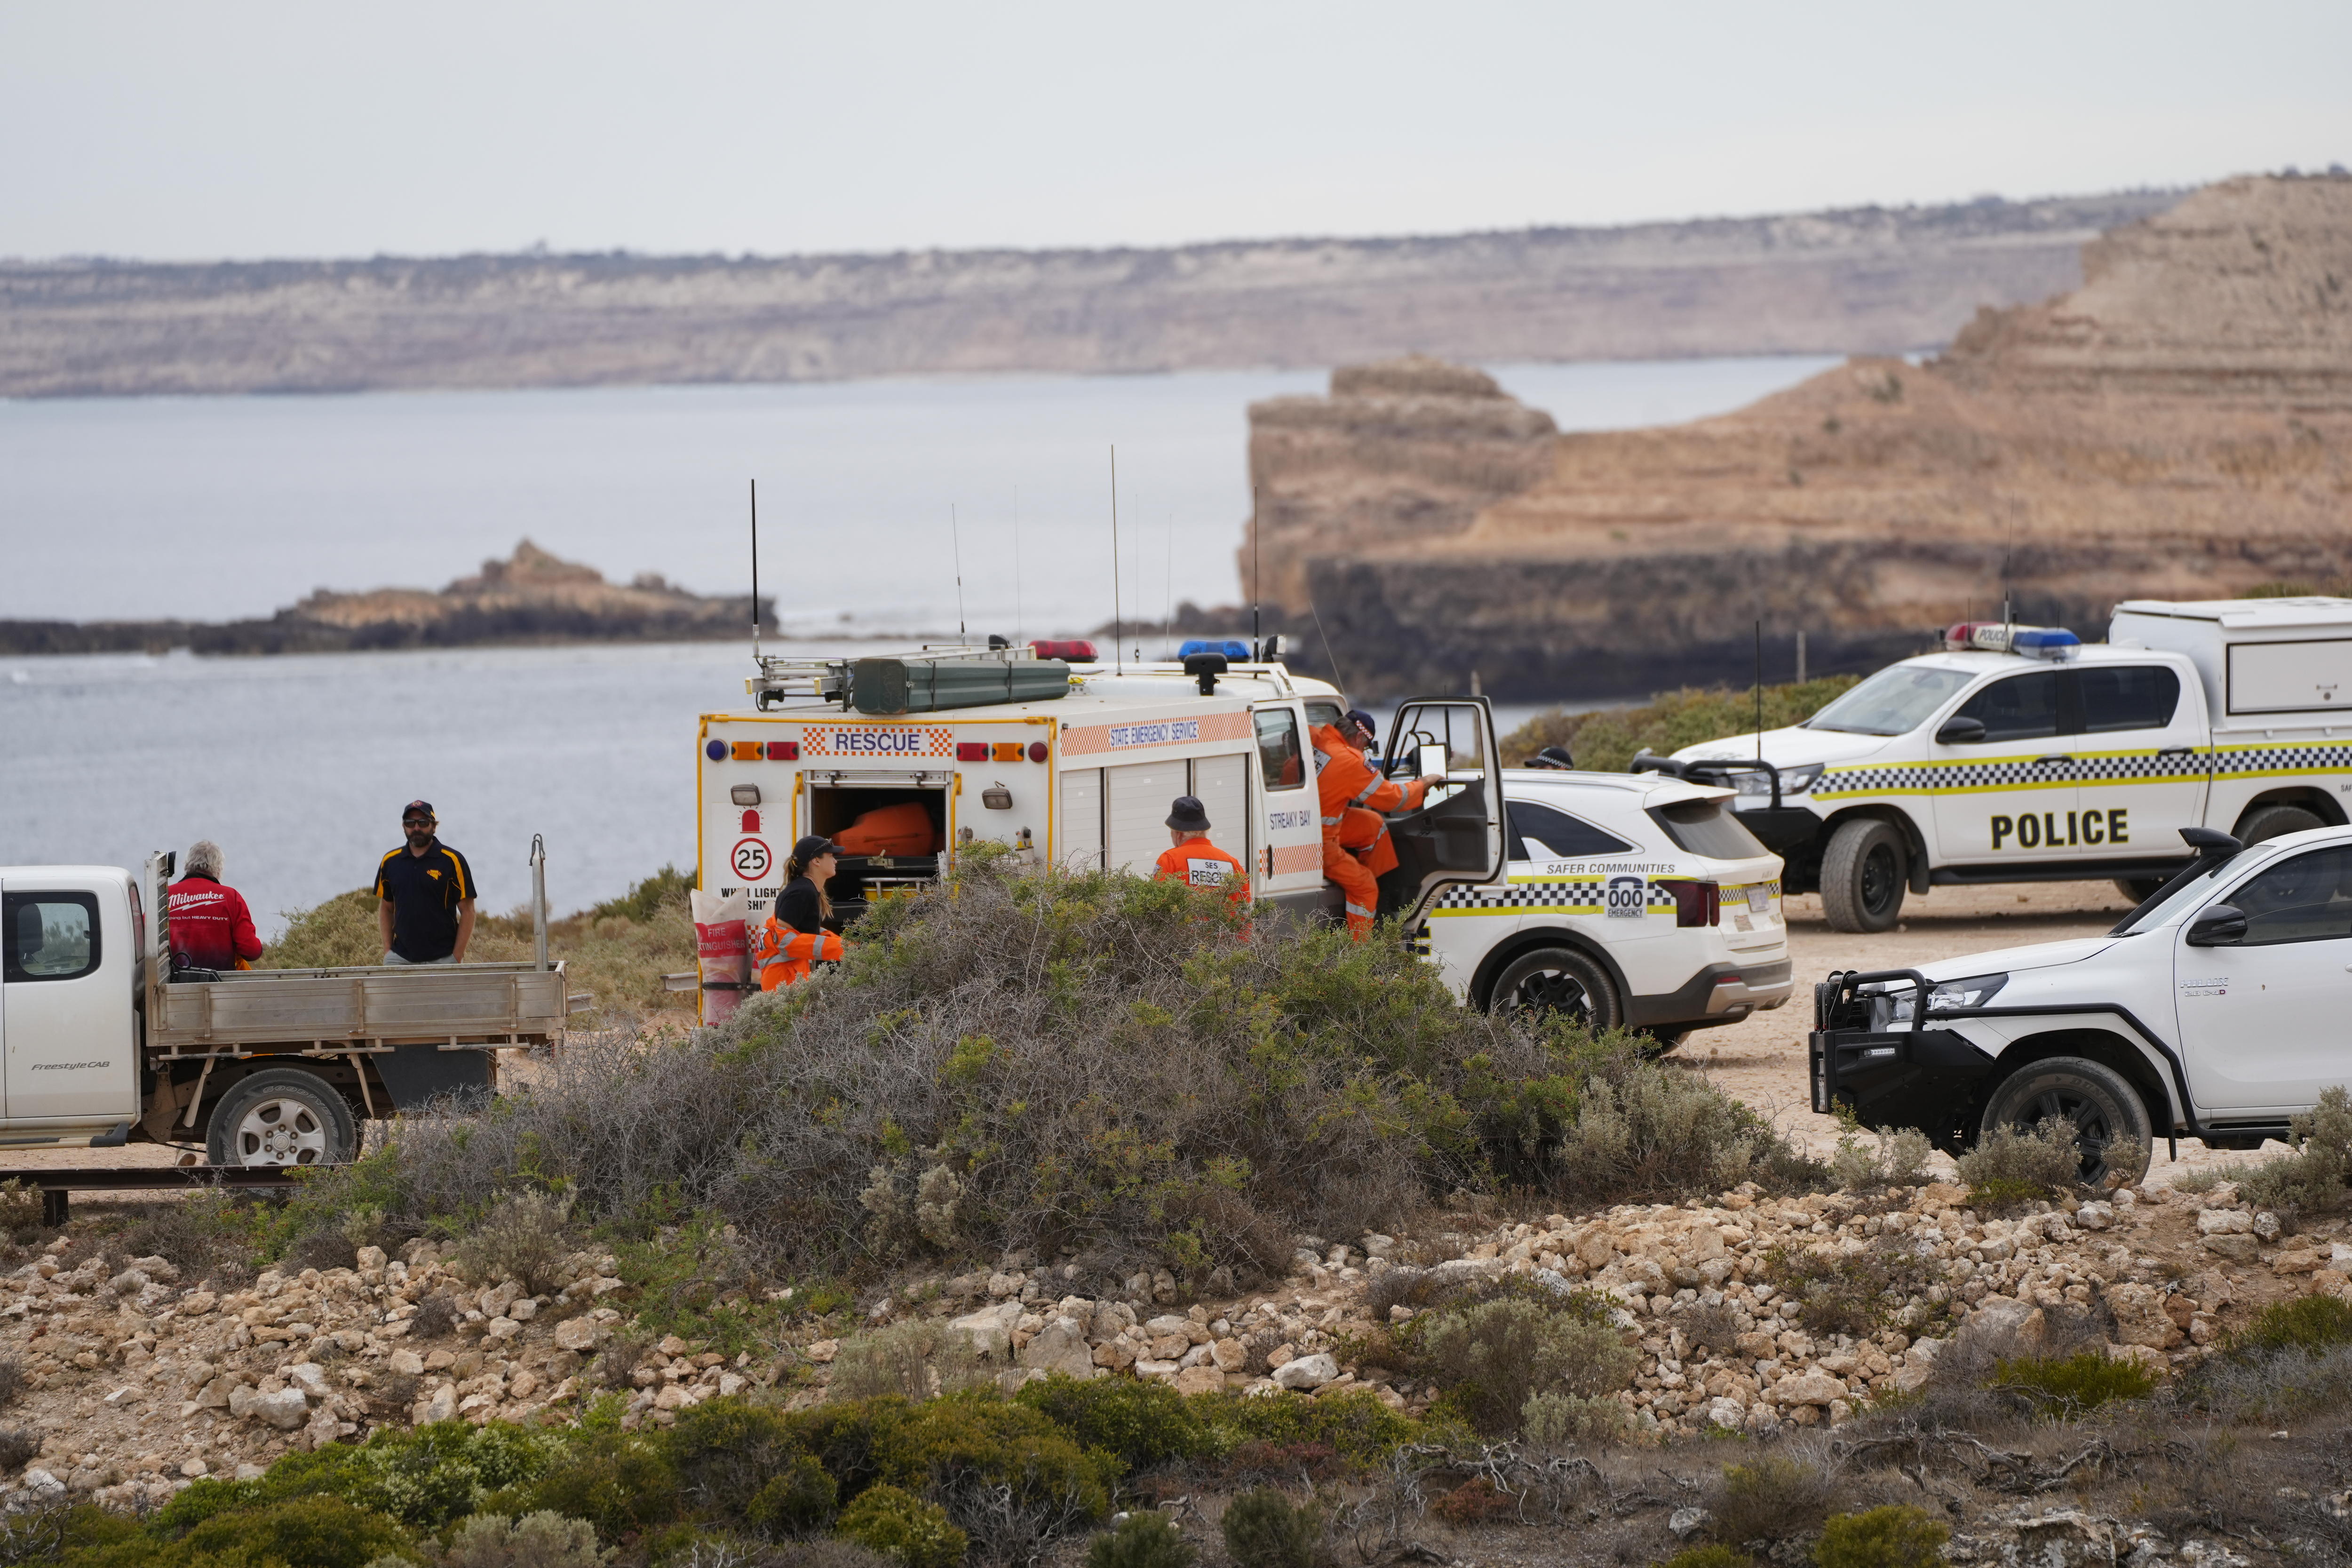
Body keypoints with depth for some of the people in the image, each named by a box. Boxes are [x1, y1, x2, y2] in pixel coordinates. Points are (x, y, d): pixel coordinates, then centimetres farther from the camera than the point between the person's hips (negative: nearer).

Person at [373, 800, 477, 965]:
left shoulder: (452, 861, -1)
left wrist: (457, 958, -7)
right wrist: (388, 950, 7)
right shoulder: (390, 862, 10)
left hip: (442, 959, -3)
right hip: (401, 958, 3)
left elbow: (467, 911, -1)